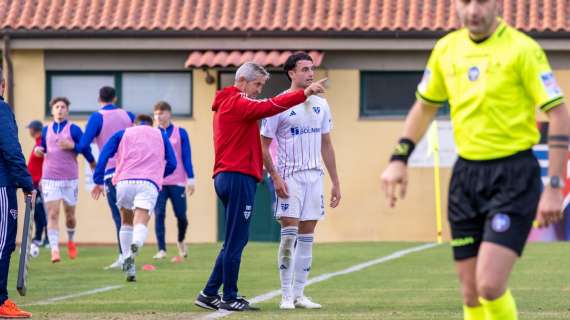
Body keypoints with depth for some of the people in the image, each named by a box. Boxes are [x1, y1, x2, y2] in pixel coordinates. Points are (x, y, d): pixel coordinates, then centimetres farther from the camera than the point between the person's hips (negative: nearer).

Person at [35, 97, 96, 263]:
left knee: (70, 214, 11)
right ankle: (54, 250, -15)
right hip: (49, 179, 1)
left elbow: (85, 148, -4)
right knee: (52, 214, -10)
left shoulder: (73, 129, -2)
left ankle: (71, 241, 39)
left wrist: (72, 145, -20)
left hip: (70, 179, -1)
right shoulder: (46, 130, 8)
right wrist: (38, 150, -1)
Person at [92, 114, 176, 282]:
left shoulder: (123, 134, 23)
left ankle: (127, 261, 10)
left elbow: (104, 154, 9)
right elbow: (172, 164, 19)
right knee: (141, 223, -13)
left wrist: (98, 181, 7)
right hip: (150, 184, -1)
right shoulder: (161, 135, 26)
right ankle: (136, 244, -47)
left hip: (124, 181, 1)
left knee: (126, 222, 21)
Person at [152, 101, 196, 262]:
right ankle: (161, 250, -6)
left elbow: (187, 157, 2)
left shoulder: (180, 132, 3)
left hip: (177, 182, -1)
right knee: (159, 215, -8)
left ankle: (181, 242, 30)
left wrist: (190, 178, -2)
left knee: (181, 215, 1)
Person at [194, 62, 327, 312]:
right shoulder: (238, 102, -9)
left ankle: (209, 295, 15)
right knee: (236, 241, -5)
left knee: (235, 240, 14)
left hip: (226, 178, 10)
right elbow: (270, 106, -21)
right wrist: (304, 94, -23)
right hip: (238, 177, -10)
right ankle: (229, 298, -1)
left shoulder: (226, 104, 23)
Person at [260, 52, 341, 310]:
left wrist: (336, 182, 13)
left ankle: (299, 294, 10)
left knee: (307, 237, 5)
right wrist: (275, 177, -14)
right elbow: (264, 146, -4)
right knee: (289, 234, -9)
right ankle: (286, 295, -4)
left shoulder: (320, 105, 11)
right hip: (289, 177, -5)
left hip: (315, 176, 5)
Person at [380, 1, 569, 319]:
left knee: (490, 285, -18)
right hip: (466, 174, 6)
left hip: (513, 176, -6)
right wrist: (399, 159, 14)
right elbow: (425, 106, 23)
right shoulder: (446, 49, 7)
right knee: (471, 294, 6)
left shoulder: (521, 49, -11)